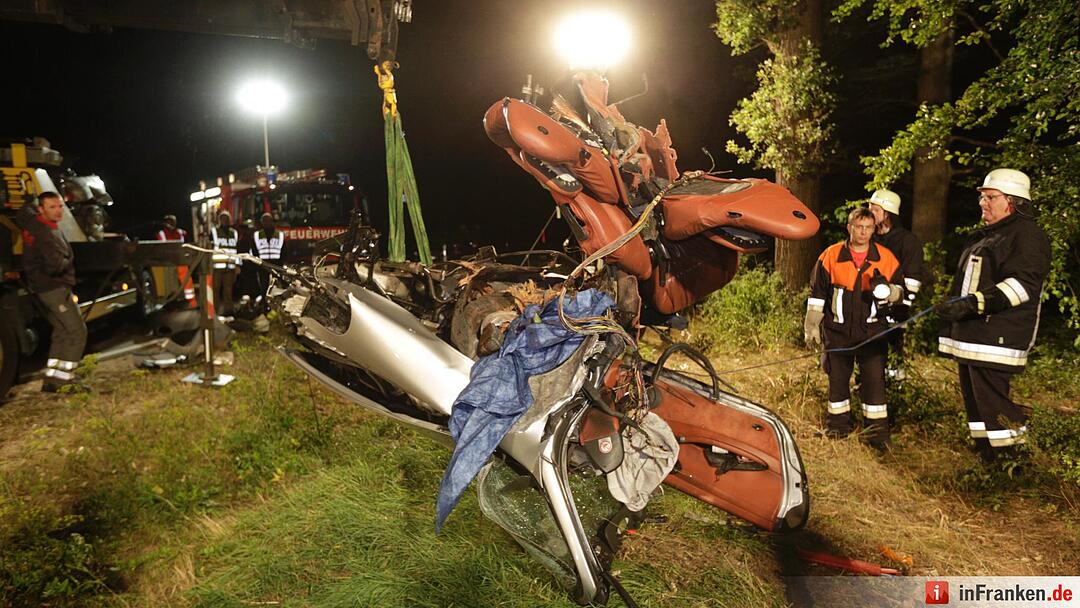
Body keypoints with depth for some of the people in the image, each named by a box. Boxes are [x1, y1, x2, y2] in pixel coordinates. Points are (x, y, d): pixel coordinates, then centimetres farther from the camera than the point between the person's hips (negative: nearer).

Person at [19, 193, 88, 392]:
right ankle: (62, 378, -9)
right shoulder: (48, 234, -23)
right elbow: (55, 266, -30)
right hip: (55, 288, -10)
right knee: (77, 331, -8)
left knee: (62, 332, 15)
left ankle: (51, 379, 18)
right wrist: (69, 261, -11)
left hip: (41, 286, 10)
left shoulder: (30, 221, 7)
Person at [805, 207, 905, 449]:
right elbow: (817, 294, 3)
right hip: (838, 331, 0)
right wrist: (812, 325, 4)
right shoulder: (831, 256, -2)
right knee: (837, 378, 10)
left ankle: (878, 429, 10)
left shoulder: (886, 258, 0)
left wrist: (886, 290, -16)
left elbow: (900, 290, 8)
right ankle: (838, 423, 26)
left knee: (874, 379, -1)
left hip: (872, 331, 0)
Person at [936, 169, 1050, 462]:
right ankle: (987, 458, 24)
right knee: (974, 401, 13)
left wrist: (973, 303, -28)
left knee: (992, 403, -10)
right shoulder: (981, 237, 22)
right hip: (969, 338, 10)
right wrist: (947, 330, 26)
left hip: (995, 341, -9)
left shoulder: (1027, 234, -6)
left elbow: (1023, 284, -20)